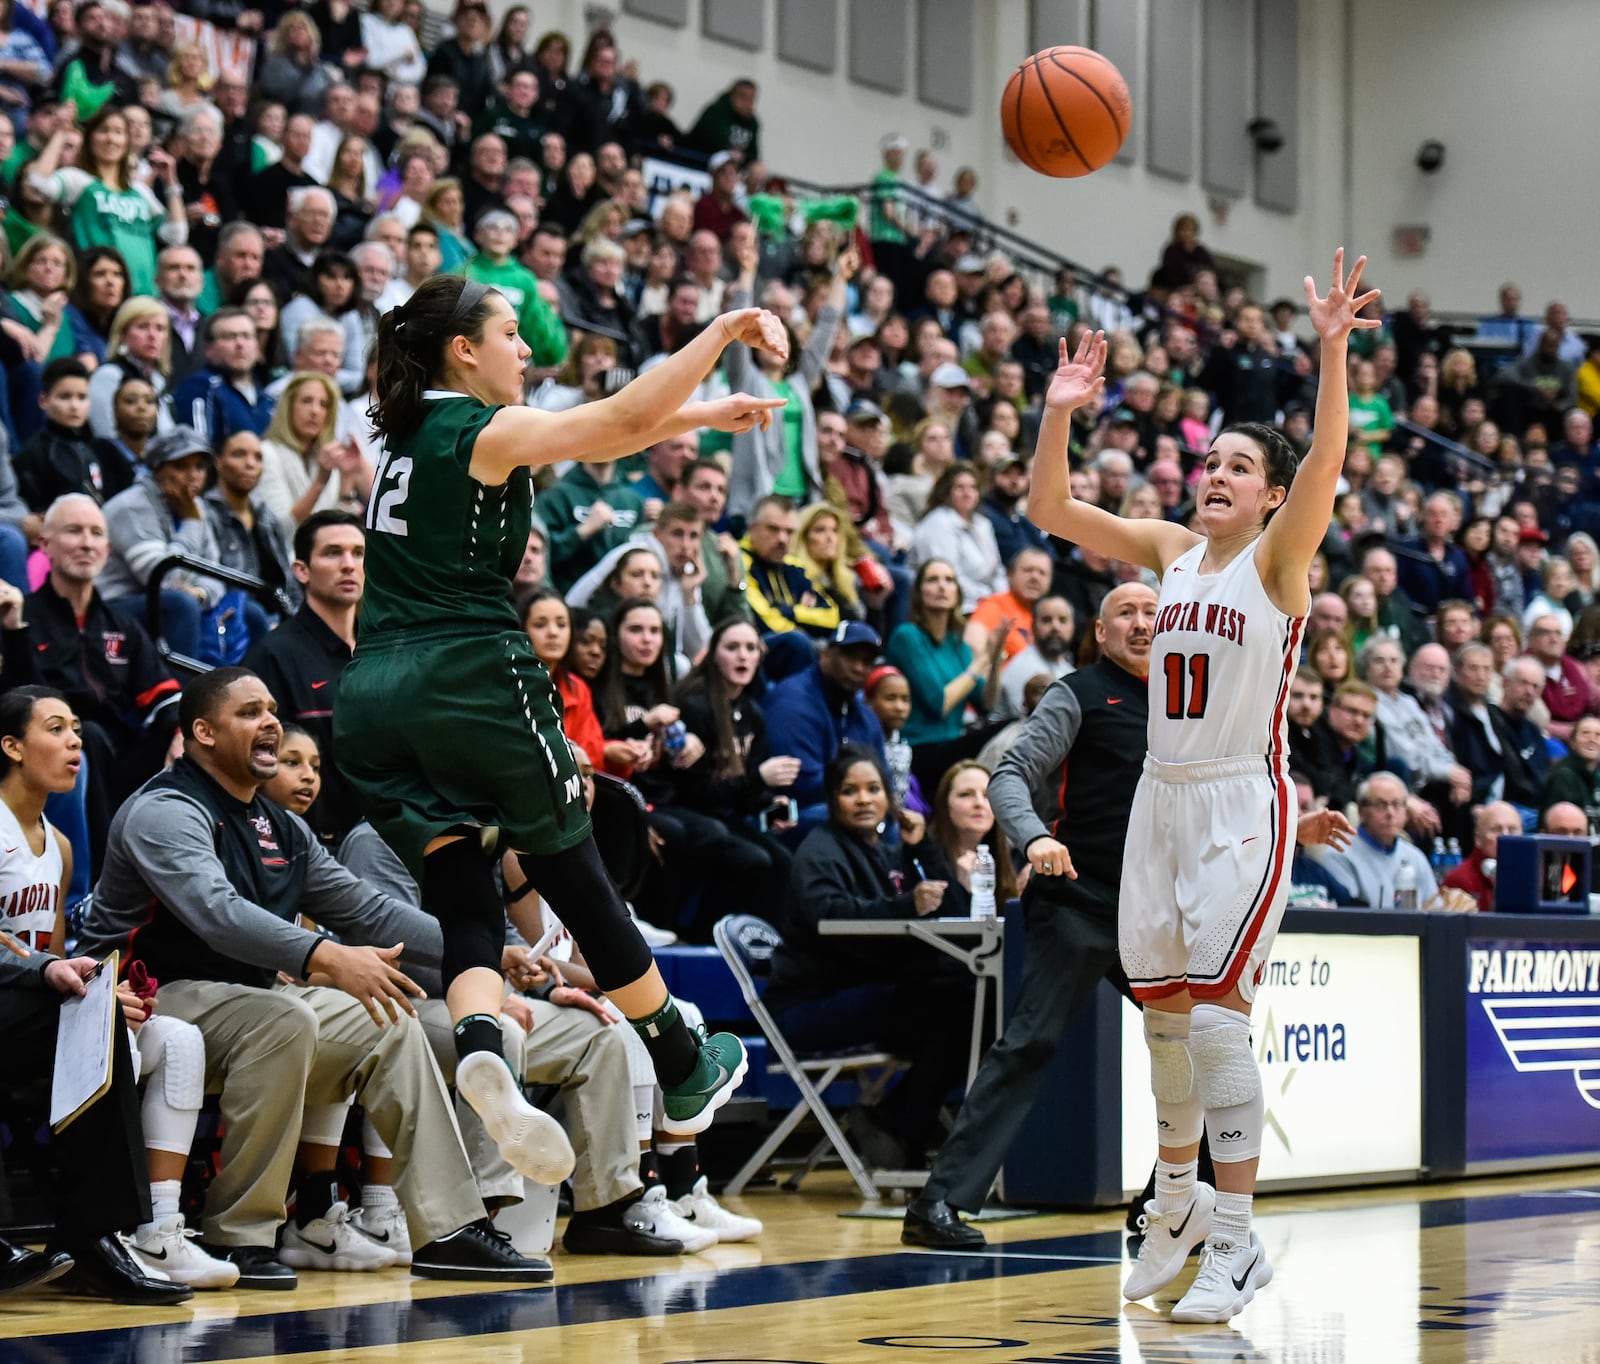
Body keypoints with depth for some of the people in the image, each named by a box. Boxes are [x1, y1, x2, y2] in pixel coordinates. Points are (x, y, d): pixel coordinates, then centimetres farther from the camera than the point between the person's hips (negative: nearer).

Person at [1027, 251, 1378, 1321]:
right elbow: (1051, 513, 8)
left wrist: (1333, 353, -34)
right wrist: (1062, 414, -4)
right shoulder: (1172, 551, 10)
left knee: (1216, 1009, -14)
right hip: (1164, 794, 6)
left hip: (1243, 803, -6)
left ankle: (1237, 1242, -10)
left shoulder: (1280, 556, -4)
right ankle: (1180, 1196, 30)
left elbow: (1326, 463, -22)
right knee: (1162, 1003, 11)